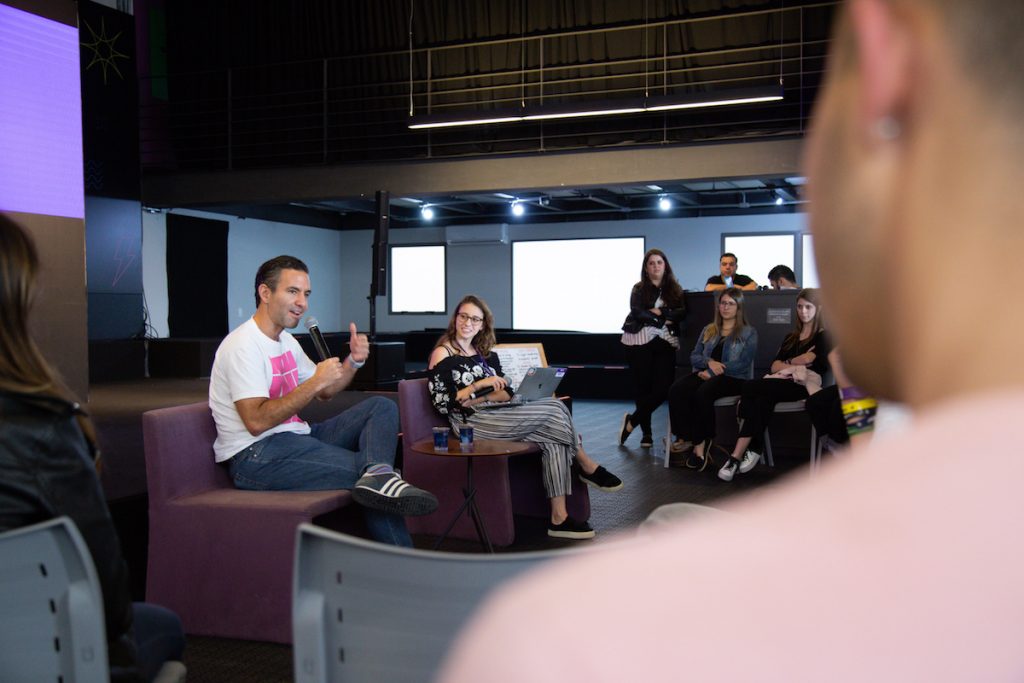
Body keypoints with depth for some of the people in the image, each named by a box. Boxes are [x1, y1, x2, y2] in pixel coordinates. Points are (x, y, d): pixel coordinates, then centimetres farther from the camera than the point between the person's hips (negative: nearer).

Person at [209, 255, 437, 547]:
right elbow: (256, 421, -25)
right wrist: (315, 382, -22)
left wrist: (354, 361, 4)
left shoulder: (286, 341, 16)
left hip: (294, 438, 10)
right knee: (369, 479, -20)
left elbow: (324, 392, 23)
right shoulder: (243, 345, -15)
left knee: (381, 407, -2)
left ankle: (377, 474, -30)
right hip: (255, 456, -10)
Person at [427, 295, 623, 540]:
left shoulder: (487, 355, 19)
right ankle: (588, 468, 3)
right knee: (554, 409, -16)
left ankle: (559, 517, -22)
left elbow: (506, 393, 12)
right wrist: (480, 385, -17)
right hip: (471, 423, -7)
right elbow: (443, 404, -10)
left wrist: (475, 399, -8)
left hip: (497, 416, 7)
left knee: (554, 439, -20)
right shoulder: (442, 354, 0)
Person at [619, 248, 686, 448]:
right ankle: (646, 433, 10)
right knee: (643, 386, -1)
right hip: (640, 341, -2)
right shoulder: (639, 289, 6)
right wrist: (665, 320, -8)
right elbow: (637, 313, -10)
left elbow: (682, 313, -1)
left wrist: (660, 312, -13)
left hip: (665, 342, 2)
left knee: (663, 387, -9)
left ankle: (632, 421, 7)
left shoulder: (674, 289, 13)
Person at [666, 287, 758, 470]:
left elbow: (743, 364, -5)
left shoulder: (748, 332, 9)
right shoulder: (709, 330, 24)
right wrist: (709, 362, -8)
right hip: (705, 374, 5)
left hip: (733, 378, -4)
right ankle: (686, 438, -30)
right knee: (676, 390, -28)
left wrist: (712, 372, -13)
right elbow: (694, 357, 16)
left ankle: (699, 443, -27)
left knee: (703, 393, -37)